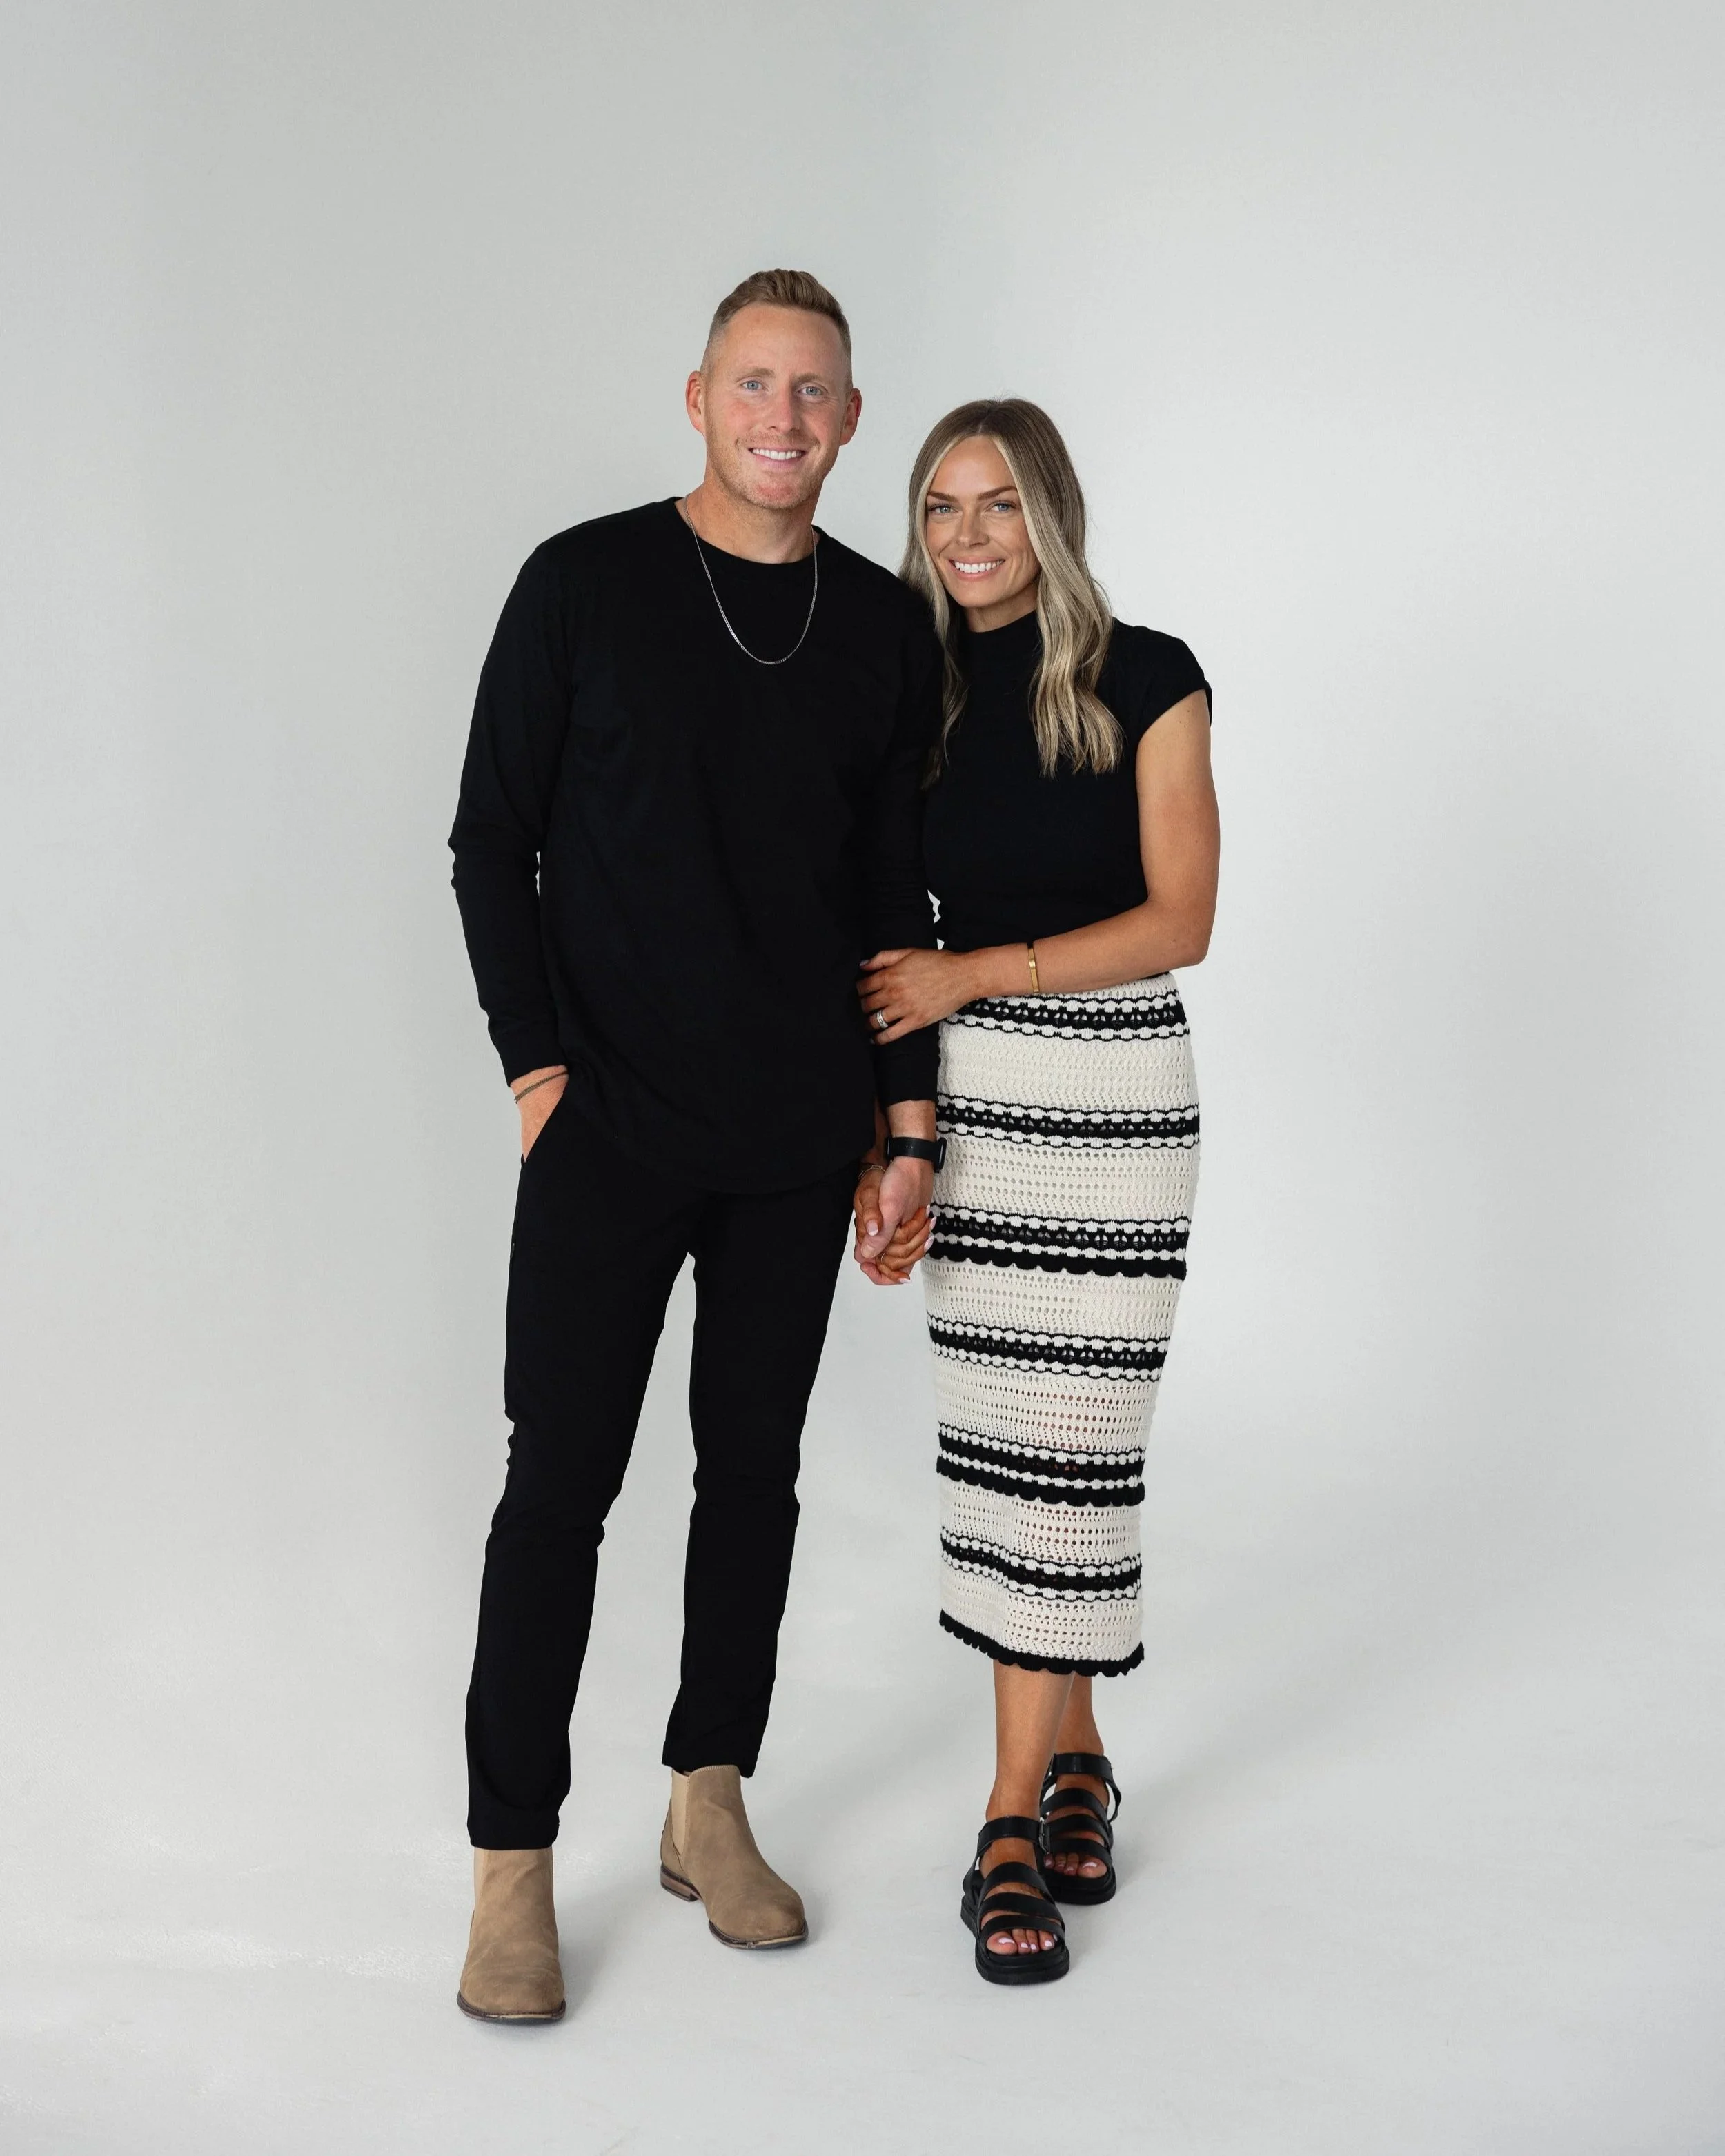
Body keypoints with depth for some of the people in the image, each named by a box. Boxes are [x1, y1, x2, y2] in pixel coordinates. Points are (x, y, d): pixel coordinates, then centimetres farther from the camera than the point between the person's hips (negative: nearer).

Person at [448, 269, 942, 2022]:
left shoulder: (883, 627, 7)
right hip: (607, 1130, -3)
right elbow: (491, 844, -1)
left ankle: (708, 1808, 26)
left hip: (798, 1140, 4)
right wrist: (536, 1070, -10)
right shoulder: (583, 585, -2)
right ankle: (512, 1866, 11)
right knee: (561, 1480, -1)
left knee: (755, 1467, 10)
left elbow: (895, 891, 10)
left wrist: (910, 1117, 6)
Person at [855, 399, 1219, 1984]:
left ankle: (1017, 1815, 5)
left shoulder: (1147, 681, -3)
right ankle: (1076, 1761, 23)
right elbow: (892, 946, 9)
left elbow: (1177, 921, -6)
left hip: (1116, 1095, -3)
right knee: (1001, 1439, 5)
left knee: (1066, 1441, -4)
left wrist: (976, 972, -13)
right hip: (968, 1097, 3)